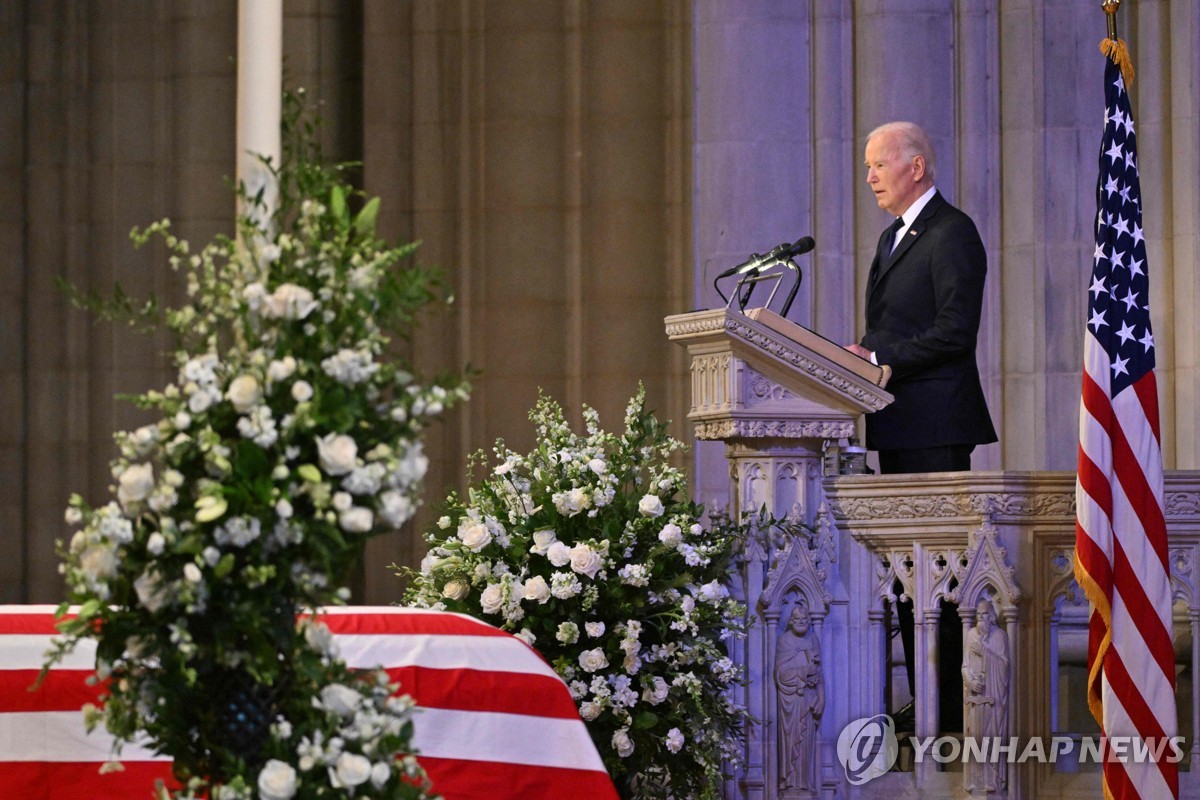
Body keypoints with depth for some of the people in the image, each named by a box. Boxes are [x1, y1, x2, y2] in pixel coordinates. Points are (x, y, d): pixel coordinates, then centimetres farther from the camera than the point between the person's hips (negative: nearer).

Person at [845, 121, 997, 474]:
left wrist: (877, 359, -17)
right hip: (895, 420, 9)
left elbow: (955, 332, -18)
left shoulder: (952, 232, -9)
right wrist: (861, 354, 2)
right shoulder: (892, 237, 22)